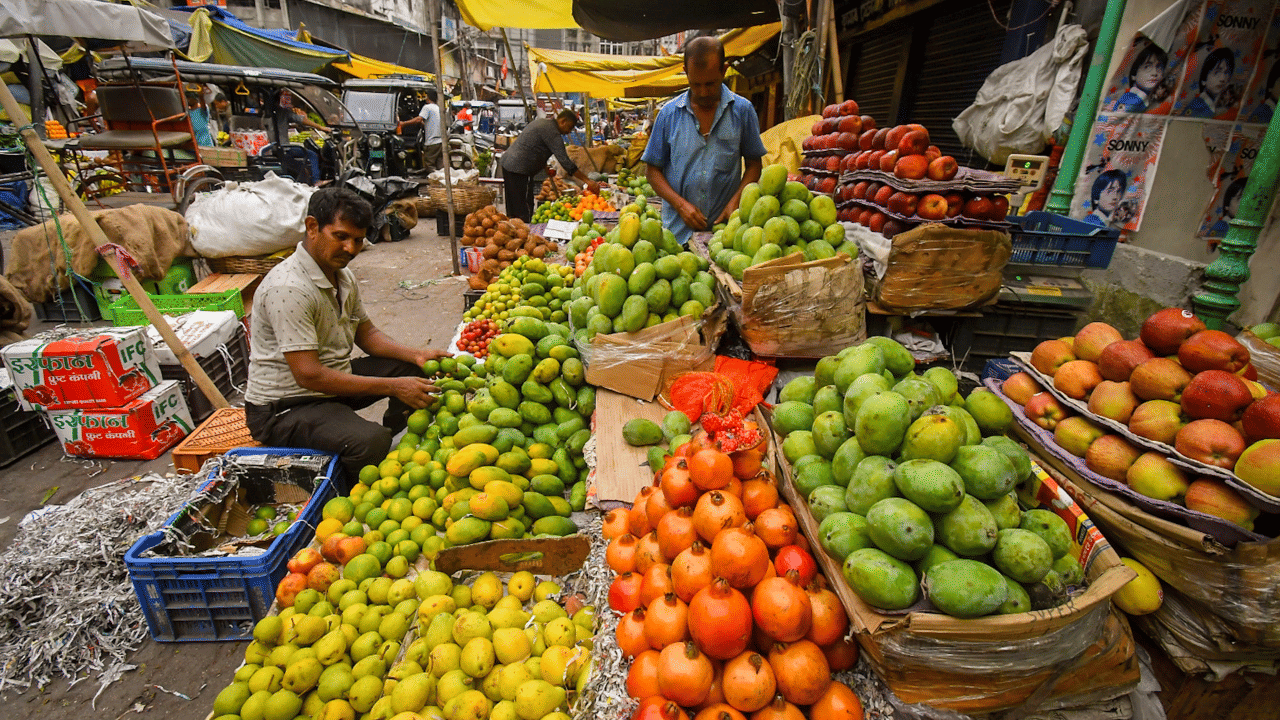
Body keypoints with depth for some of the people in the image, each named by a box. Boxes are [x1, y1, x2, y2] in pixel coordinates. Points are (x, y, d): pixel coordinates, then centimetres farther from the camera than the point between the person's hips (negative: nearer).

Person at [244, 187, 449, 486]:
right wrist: (393, 387, -29)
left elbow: (366, 333, 14)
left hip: (333, 379, 9)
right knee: (370, 441, -33)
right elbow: (309, 375, -29)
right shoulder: (287, 288, -26)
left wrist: (416, 355, -4)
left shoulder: (343, 275, 4)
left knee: (410, 369, 6)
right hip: (284, 408, -9)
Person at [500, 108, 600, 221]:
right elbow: (565, 161, -21)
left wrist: (545, 167, 18)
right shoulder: (552, 132, -15)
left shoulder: (544, 122, 16)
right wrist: (587, 180, -21)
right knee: (525, 212, -7)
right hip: (519, 169, -10)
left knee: (513, 209, 16)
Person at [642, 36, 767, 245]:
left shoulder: (742, 110, 4)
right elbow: (654, 170, 6)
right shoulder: (669, 113, 4)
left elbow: (754, 164, 10)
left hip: (725, 228, 0)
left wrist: (736, 201, -8)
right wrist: (681, 204, -9)